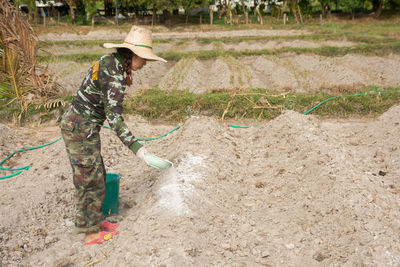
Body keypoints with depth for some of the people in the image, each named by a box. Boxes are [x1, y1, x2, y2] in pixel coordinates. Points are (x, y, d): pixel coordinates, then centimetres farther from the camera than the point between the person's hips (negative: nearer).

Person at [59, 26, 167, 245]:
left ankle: (95, 220, 35)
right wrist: (135, 147, -26)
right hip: (81, 129, -10)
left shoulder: (110, 62, 7)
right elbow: (114, 117, -26)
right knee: (90, 180, 3)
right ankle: (91, 233, 19)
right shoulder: (114, 75, -23)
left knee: (96, 176, 19)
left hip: (73, 122, 10)